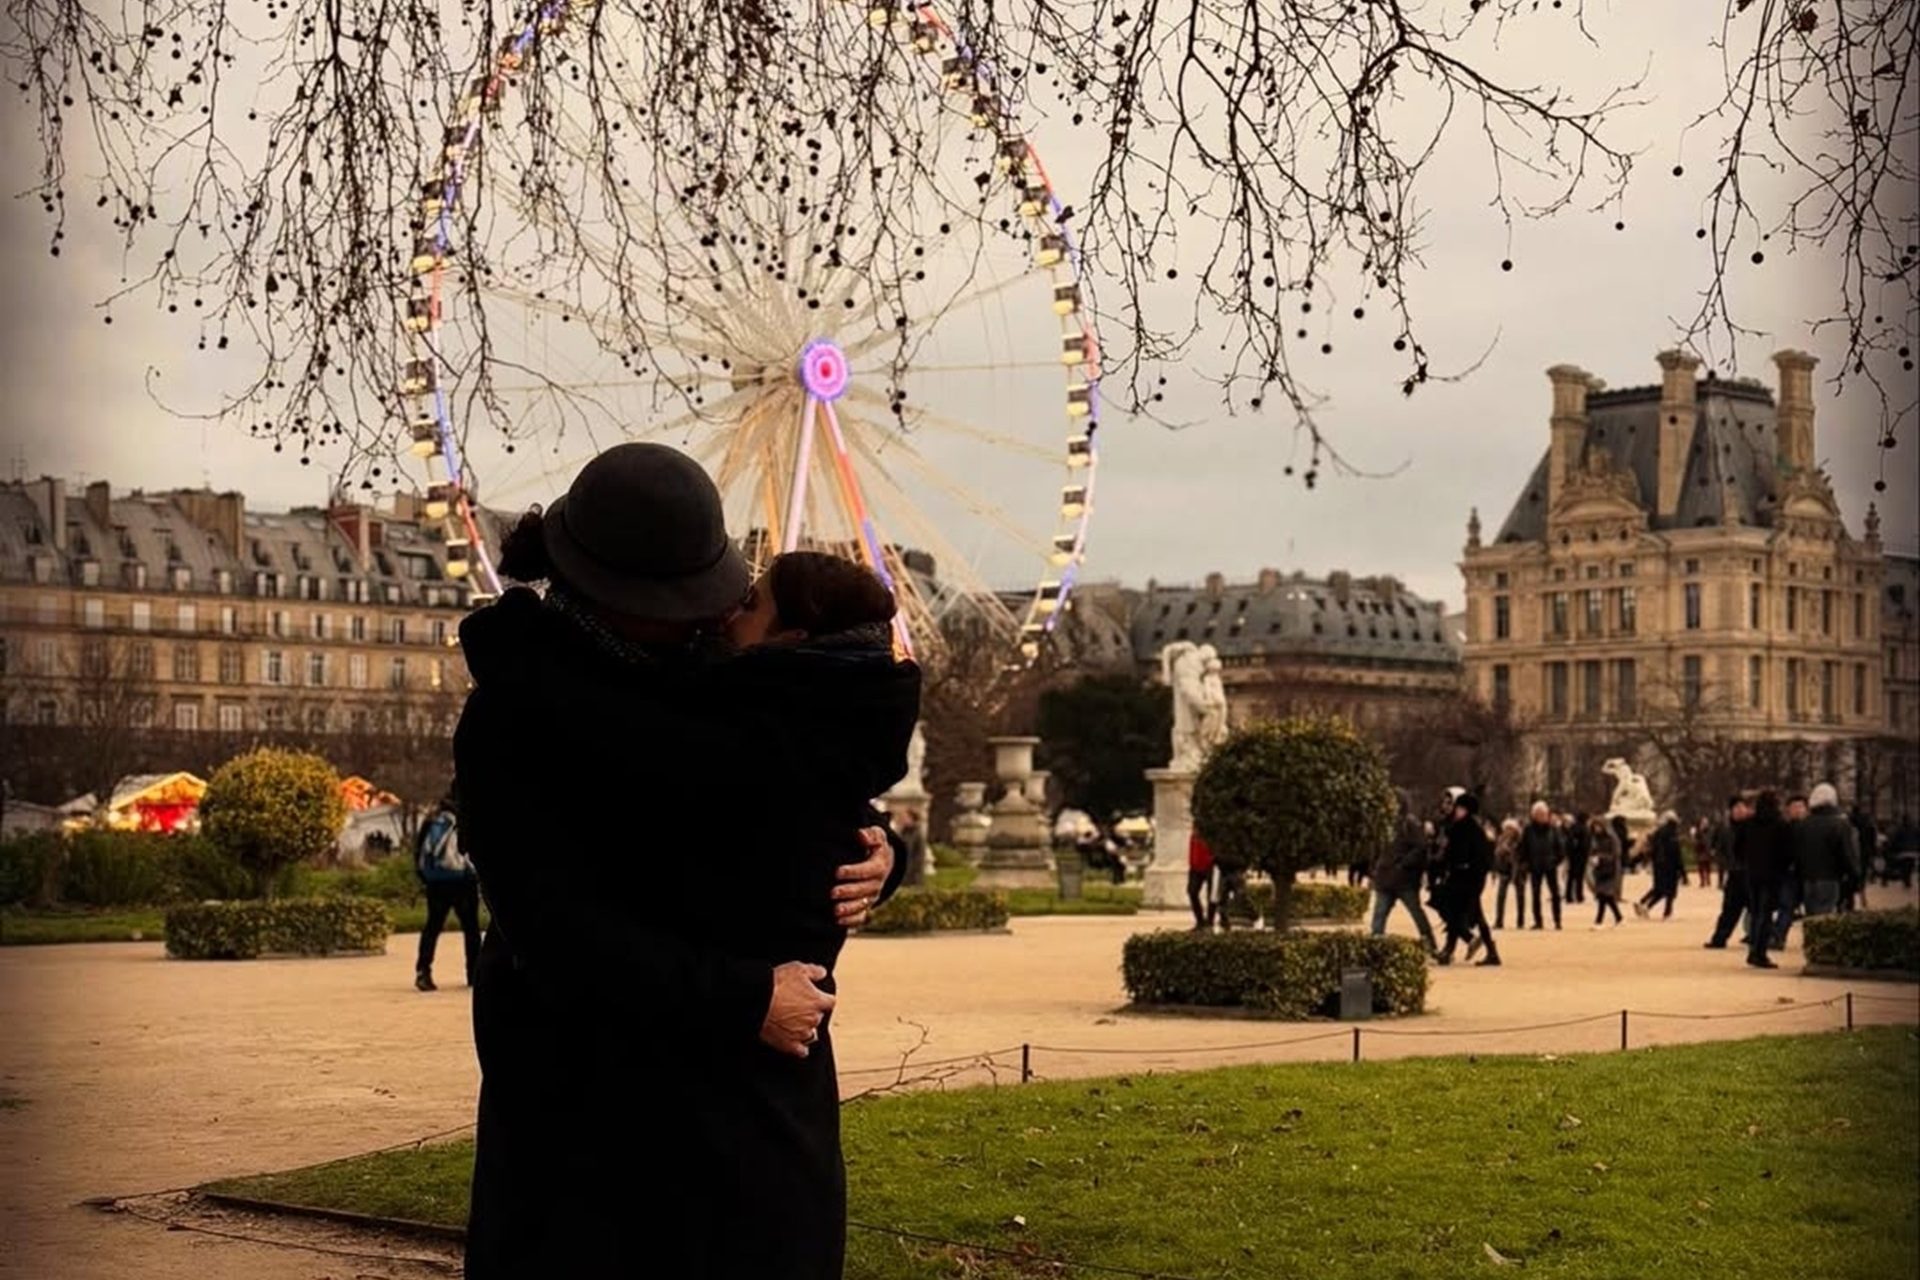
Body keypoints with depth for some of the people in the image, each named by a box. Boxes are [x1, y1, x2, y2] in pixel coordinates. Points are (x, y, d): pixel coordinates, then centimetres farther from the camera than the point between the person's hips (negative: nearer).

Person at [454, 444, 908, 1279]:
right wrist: (741, 1000, -23)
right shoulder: (514, 718, -12)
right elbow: (552, 927, -21)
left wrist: (874, 858, -9)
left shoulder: (728, 668, 5)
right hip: (591, 1105, -5)